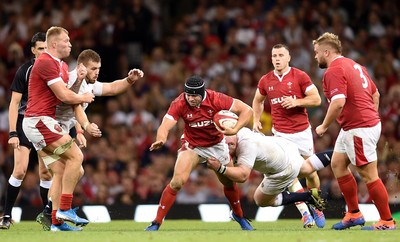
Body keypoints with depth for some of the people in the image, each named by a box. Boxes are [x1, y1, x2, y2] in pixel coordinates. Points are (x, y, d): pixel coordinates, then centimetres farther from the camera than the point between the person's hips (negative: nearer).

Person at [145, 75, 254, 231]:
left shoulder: (215, 99, -27)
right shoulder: (179, 104, -26)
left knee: (229, 182, 12)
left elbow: (247, 110, -22)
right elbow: (165, 126, -35)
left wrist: (234, 130, -37)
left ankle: (238, 215, 41)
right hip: (192, 146, -1)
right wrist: (160, 140, -58)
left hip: (217, 145, 1)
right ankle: (156, 223, -11)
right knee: (177, 181, -19)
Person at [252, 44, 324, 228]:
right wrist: (256, 120, 8)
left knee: (310, 172, 7)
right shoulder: (265, 81, 4)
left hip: (302, 131, -1)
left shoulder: (300, 76, -5)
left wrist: (296, 102, -20)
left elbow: (316, 99, -7)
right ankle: (305, 213, -12)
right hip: (280, 134, 1)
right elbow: (258, 101, 22)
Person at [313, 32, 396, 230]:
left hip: (359, 129, -11)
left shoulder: (334, 71, -15)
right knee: (338, 164, 16)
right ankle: (354, 214, 19)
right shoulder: (353, 65, 15)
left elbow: (338, 102, -28)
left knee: (368, 175, -5)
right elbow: (375, 94, 20)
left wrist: (324, 126, -15)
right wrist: (372, 117, 24)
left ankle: (387, 221, 0)